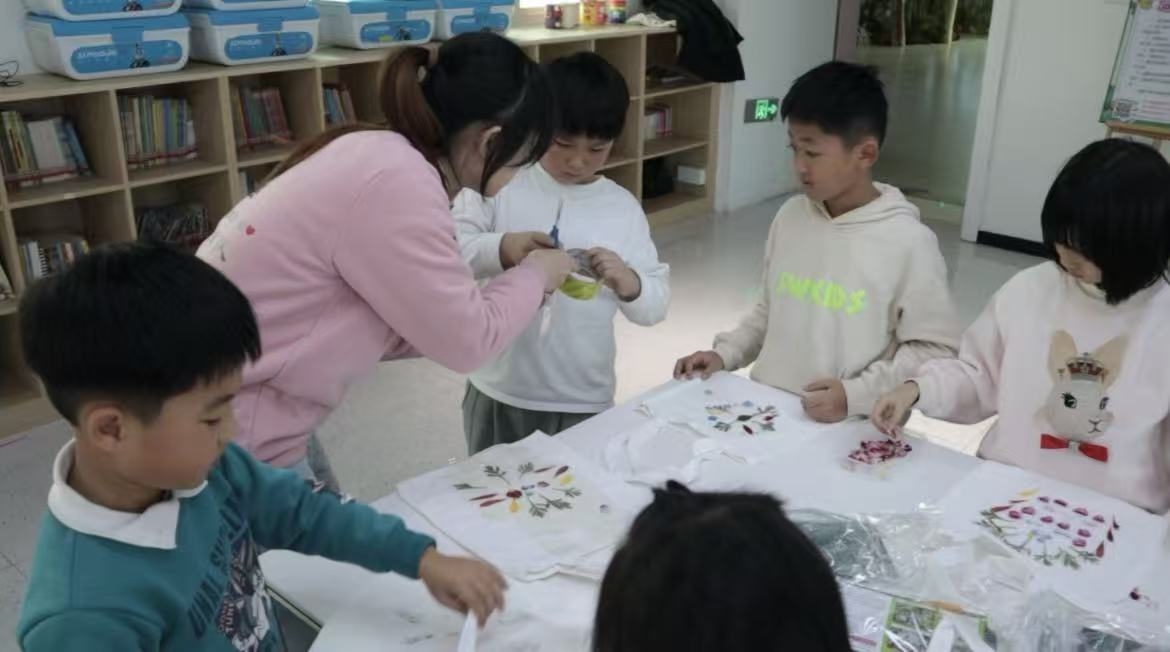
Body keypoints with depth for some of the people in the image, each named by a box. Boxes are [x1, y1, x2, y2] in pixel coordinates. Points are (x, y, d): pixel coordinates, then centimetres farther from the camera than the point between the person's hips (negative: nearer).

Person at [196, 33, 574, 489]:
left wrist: (496, 267, 9)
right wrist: (534, 275, 0)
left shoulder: (381, 156, 4)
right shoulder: (396, 184, -26)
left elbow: (392, 328, 7)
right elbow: (466, 340, -17)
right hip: (226, 427, -9)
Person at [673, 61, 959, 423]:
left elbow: (934, 349, -7)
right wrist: (725, 354, 5)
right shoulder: (790, 216, 6)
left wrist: (856, 395, -16)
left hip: (843, 428, -3)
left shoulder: (909, 242, -10)